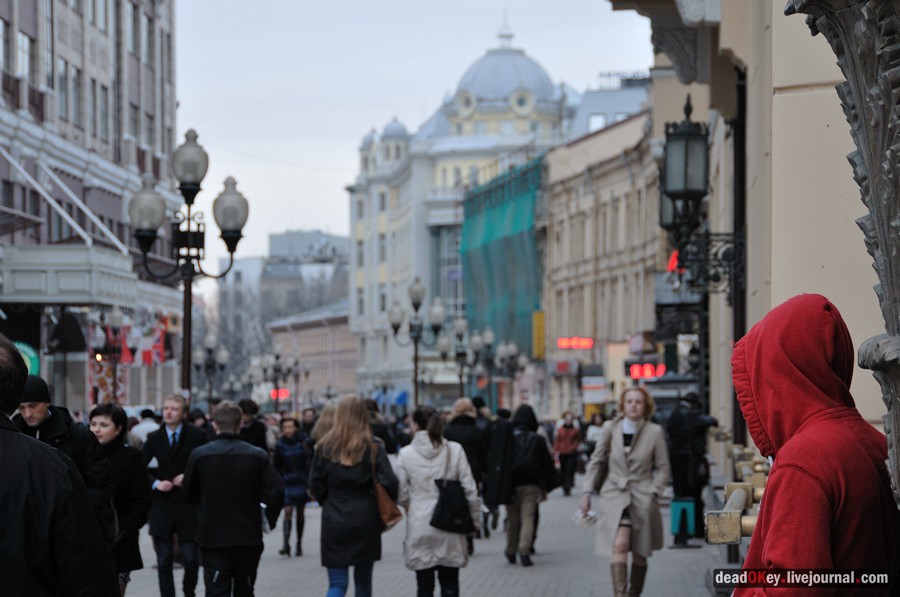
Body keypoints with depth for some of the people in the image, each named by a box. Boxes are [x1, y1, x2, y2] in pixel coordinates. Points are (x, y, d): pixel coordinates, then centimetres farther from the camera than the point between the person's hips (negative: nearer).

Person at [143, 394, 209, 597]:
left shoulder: (197, 436, -1)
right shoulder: (154, 438, 7)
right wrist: (156, 483, -9)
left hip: (188, 506, -2)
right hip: (162, 505, 2)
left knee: (190, 557, 2)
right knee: (164, 561, 2)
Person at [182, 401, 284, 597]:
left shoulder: (199, 455, -6)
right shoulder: (257, 456, -6)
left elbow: (188, 494, 3)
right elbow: (276, 492, -11)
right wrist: (270, 519, 6)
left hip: (212, 538, -1)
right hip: (248, 537, 1)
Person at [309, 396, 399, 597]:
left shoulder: (325, 447, -3)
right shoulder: (373, 448, -6)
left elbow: (315, 484, 0)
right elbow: (389, 482, -11)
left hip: (334, 520, 0)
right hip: (365, 518, 0)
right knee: (363, 578, 17)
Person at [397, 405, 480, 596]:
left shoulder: (406, 454, -6)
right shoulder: (455, 450, -4)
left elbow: (401, 494, -2)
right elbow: (470, 489, -3)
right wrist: (474, 518, 9)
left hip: (419, 527, -1)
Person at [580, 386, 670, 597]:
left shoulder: (654, 432, -1)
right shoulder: (611, 428, 1)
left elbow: (663, 468, 6)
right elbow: (595, 460, 9)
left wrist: (653, 493, -5)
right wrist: (587, 493, 6)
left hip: (642, 498, 1)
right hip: (615, 495, -1)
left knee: (640, 554, 7)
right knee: (620, 545, -21)